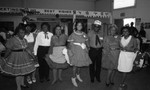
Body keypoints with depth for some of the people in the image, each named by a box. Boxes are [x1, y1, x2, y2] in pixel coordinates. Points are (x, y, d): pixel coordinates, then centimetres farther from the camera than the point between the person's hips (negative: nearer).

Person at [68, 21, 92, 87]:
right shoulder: (73, 34, -7)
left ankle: (78, 75, 37)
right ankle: (73, 78, 18)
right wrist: (70, 51, -12)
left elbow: (86, 43, 13)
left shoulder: (84, 34, 6)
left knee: (80, 64, 13)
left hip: (82, 52, 4)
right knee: (75, 65, 1)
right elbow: (70, 44, -6)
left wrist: (86, 49, 4)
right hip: (75, 52, -4)